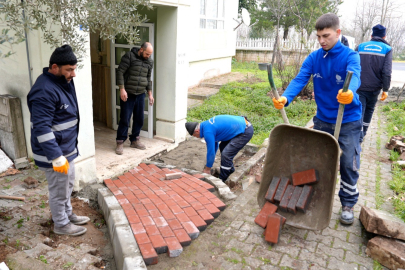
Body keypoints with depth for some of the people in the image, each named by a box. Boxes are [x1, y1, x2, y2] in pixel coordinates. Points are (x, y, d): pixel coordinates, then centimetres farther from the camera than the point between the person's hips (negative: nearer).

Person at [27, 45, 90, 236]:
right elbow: (41, 128, -29)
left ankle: (68, 215, 43)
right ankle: (61, 225, 28)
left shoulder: (63, 81, 5)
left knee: (68, 185, 24)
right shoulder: (44, 91, -26)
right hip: (54, 152, -9)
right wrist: (56, 157, -30)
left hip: (67, 148, 10)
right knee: (59, 190, 9)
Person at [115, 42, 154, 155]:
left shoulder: (150, 61, 8)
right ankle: (120, 142, 9)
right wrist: (122, 89, -17)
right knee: (125, 119, -2)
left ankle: (134, 140, 24)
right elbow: (120, 72, -11)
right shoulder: (129, 56, -9)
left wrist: (150, 94, 13)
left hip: (141, 94, 5)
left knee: (139, 119, 9)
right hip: (127, 94, -5)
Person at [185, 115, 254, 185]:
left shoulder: (208, 132, -20)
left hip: (245, 132, -11)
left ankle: (222, 180, 4)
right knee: (223, 147, 21)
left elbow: (211, 151, -13)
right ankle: (230, 169, 35)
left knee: (226, 154, -12)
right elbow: (215, 143, 24)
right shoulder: (207, 125, 11)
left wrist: (207, 169, 1)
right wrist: (210, 160, 29)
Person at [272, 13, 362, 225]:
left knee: (349, 165, 3)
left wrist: (349, 93, -58)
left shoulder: (350, 56, -13)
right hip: (322, 119, 3)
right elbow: (300, 79, -17)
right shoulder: (313, 58, -4)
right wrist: (285, 99, -38)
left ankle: (348, 204, 24)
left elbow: (354, 76, -33)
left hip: (348, 121, -3)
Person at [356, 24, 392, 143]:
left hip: (359, 86, 0)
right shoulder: (387, 49, 0)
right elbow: (386, 72, -8)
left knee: (359, 110, -1)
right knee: (369, 109, 19)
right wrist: (385, 89, -3)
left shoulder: (360, 47, 5)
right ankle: (363, 132, 30)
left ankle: (358, 136, -13)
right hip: (374, 87, 1)